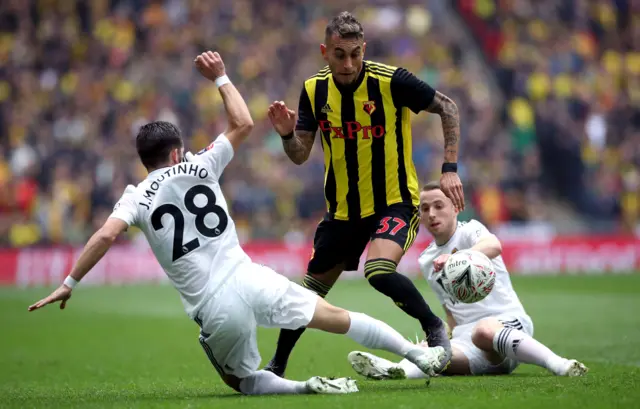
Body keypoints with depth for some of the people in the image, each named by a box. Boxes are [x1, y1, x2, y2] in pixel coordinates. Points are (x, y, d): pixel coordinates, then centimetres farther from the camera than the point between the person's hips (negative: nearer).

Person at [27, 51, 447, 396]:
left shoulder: (138, 197, 4)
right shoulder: (200, 167, 8)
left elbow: (105, 236, -10)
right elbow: (243, 124, 20)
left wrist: (69, 285, -5)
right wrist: (220, 77, 29)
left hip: (214, 310, -1)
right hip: (250, 280, 1)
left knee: (243, 381, 19)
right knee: (337, 317, 14)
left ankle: (306, 386, -9)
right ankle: (418, 355, 13)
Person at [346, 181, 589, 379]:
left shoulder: (470, 231, -1)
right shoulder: (426, 261, 18)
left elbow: (494, 246, -28)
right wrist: (450, 335, 10)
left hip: (509, 321, -5)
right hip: (466, 336, 5)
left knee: (483, 330, -42)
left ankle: (558, 364, -44)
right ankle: (398, 370, -62)